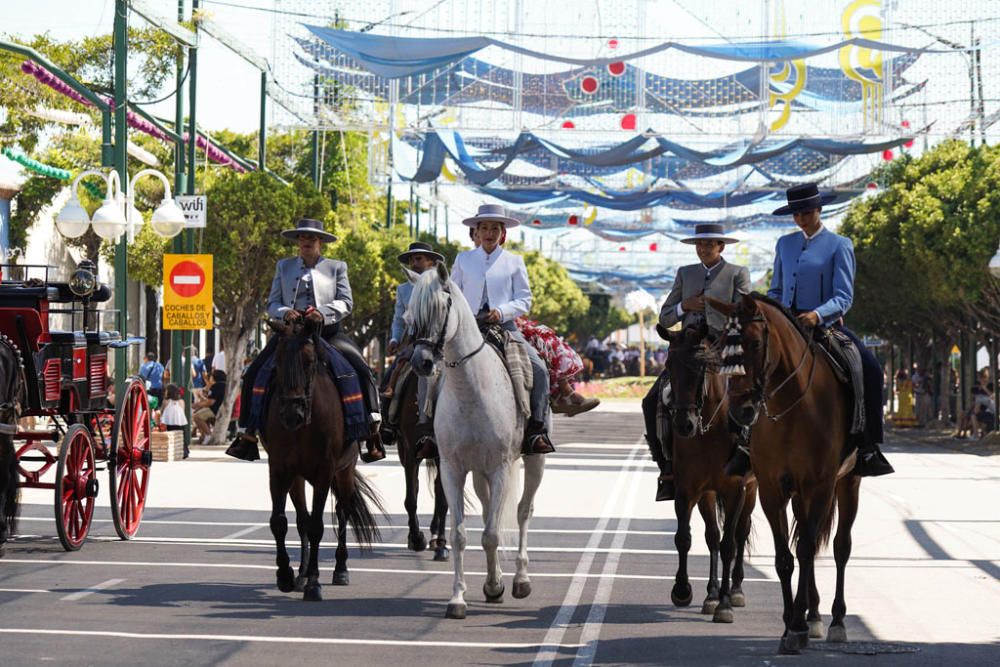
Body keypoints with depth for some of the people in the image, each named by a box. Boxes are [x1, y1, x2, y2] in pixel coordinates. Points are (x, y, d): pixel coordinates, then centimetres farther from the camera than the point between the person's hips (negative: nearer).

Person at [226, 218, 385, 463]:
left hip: (327, 331, -2)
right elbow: (272, 303, 12)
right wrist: (285, 312, -12)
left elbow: (346, 302, 2)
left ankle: (373, 431, -19)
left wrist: (323, 312, -17)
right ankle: (246, 434, -5)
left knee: (362, 371, -22)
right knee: (252, 374, -11)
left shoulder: (336, 267, 11)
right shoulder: (284, 266, 16)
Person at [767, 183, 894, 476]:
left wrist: (818, 314, -26)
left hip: (826, 324, -5)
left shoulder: (838, 245, 1)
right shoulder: (785, 244, 15)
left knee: (869, 369, -25)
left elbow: (844, 298, -7)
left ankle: (867, 448, -19)